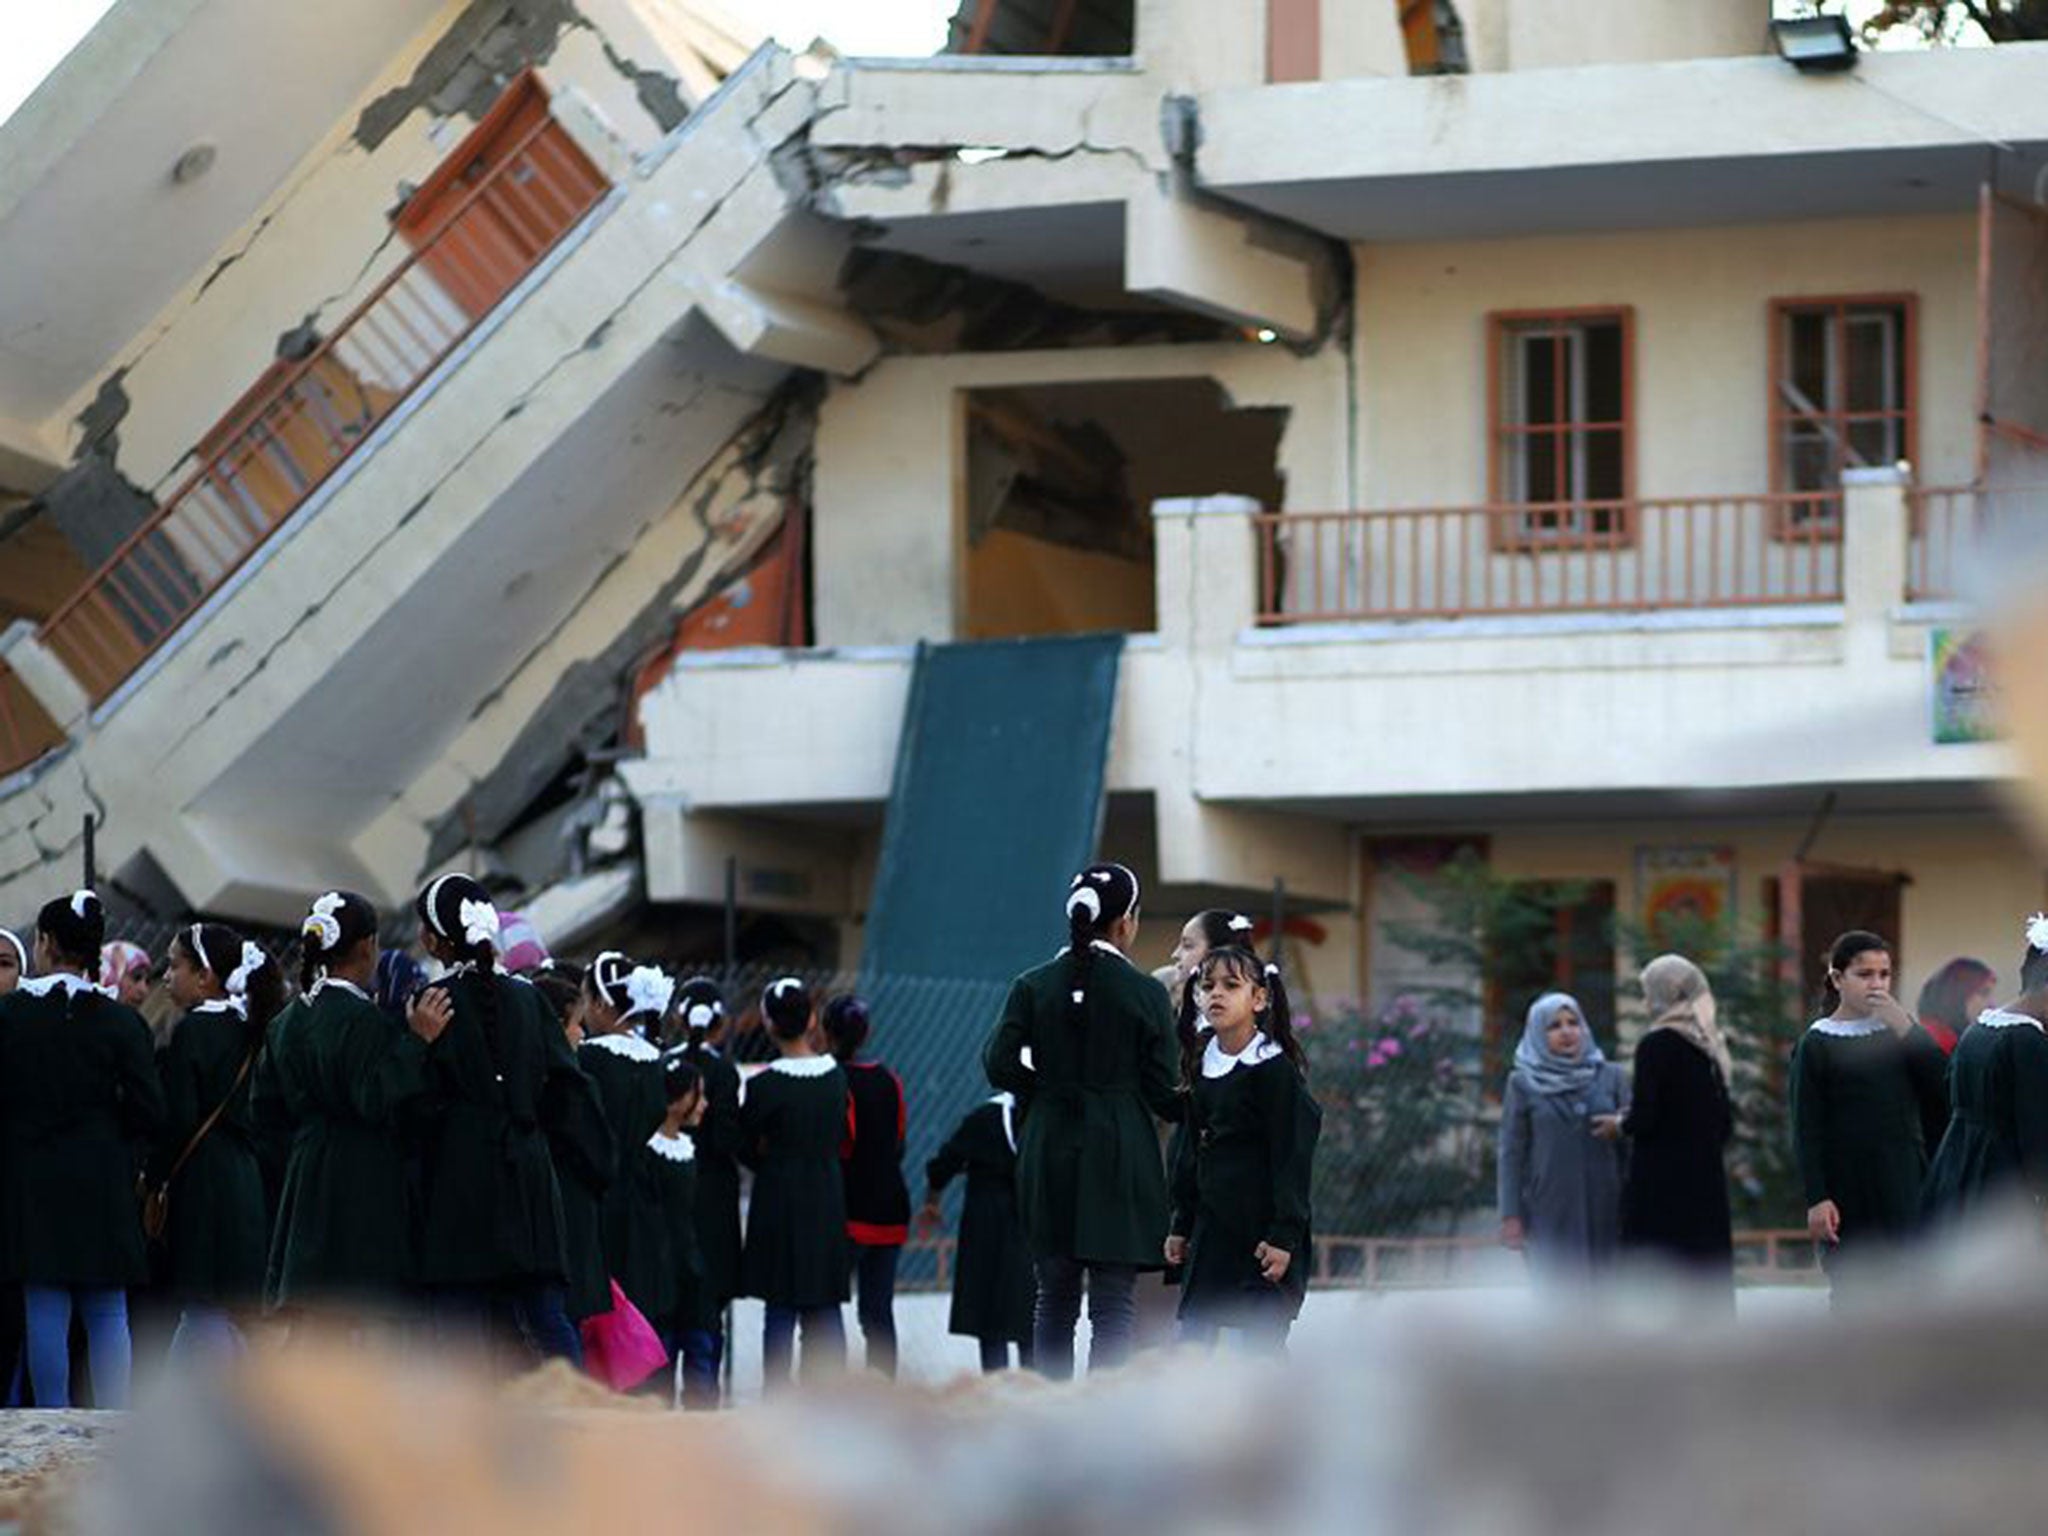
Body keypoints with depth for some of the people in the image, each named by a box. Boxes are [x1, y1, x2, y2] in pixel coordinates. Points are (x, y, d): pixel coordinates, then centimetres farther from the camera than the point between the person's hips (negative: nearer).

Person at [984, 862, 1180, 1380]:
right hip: (1121, 1156, -3)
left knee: (1055, 1297, 13)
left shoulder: (1032, 987, 1)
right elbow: (1164, 1090, -4)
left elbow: (1000, 1065, -4)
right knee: (1113, 1301, -1)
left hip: (1050, 1157, 3)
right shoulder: (1145, 993, -6)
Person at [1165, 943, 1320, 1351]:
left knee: (1262, 1340, -3)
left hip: (1263, 1230, -7)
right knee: (1191, 1338, 5)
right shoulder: (1204, 1069, 10)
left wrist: (1284, 1234, -17)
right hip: (1213, 1230, 7)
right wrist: (1182, 1225, 16)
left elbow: (1291, 1156, -13)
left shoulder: (1275, 1069, -11)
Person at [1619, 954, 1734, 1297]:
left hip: (1660, 1186, -7)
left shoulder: (1655, 1046, -10)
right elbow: (1726, 1126, 13)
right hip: (1707, 1184, 7)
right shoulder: (1709, 1048, 11)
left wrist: (1621, 1124, 4)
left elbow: (1643, 1119, -16)